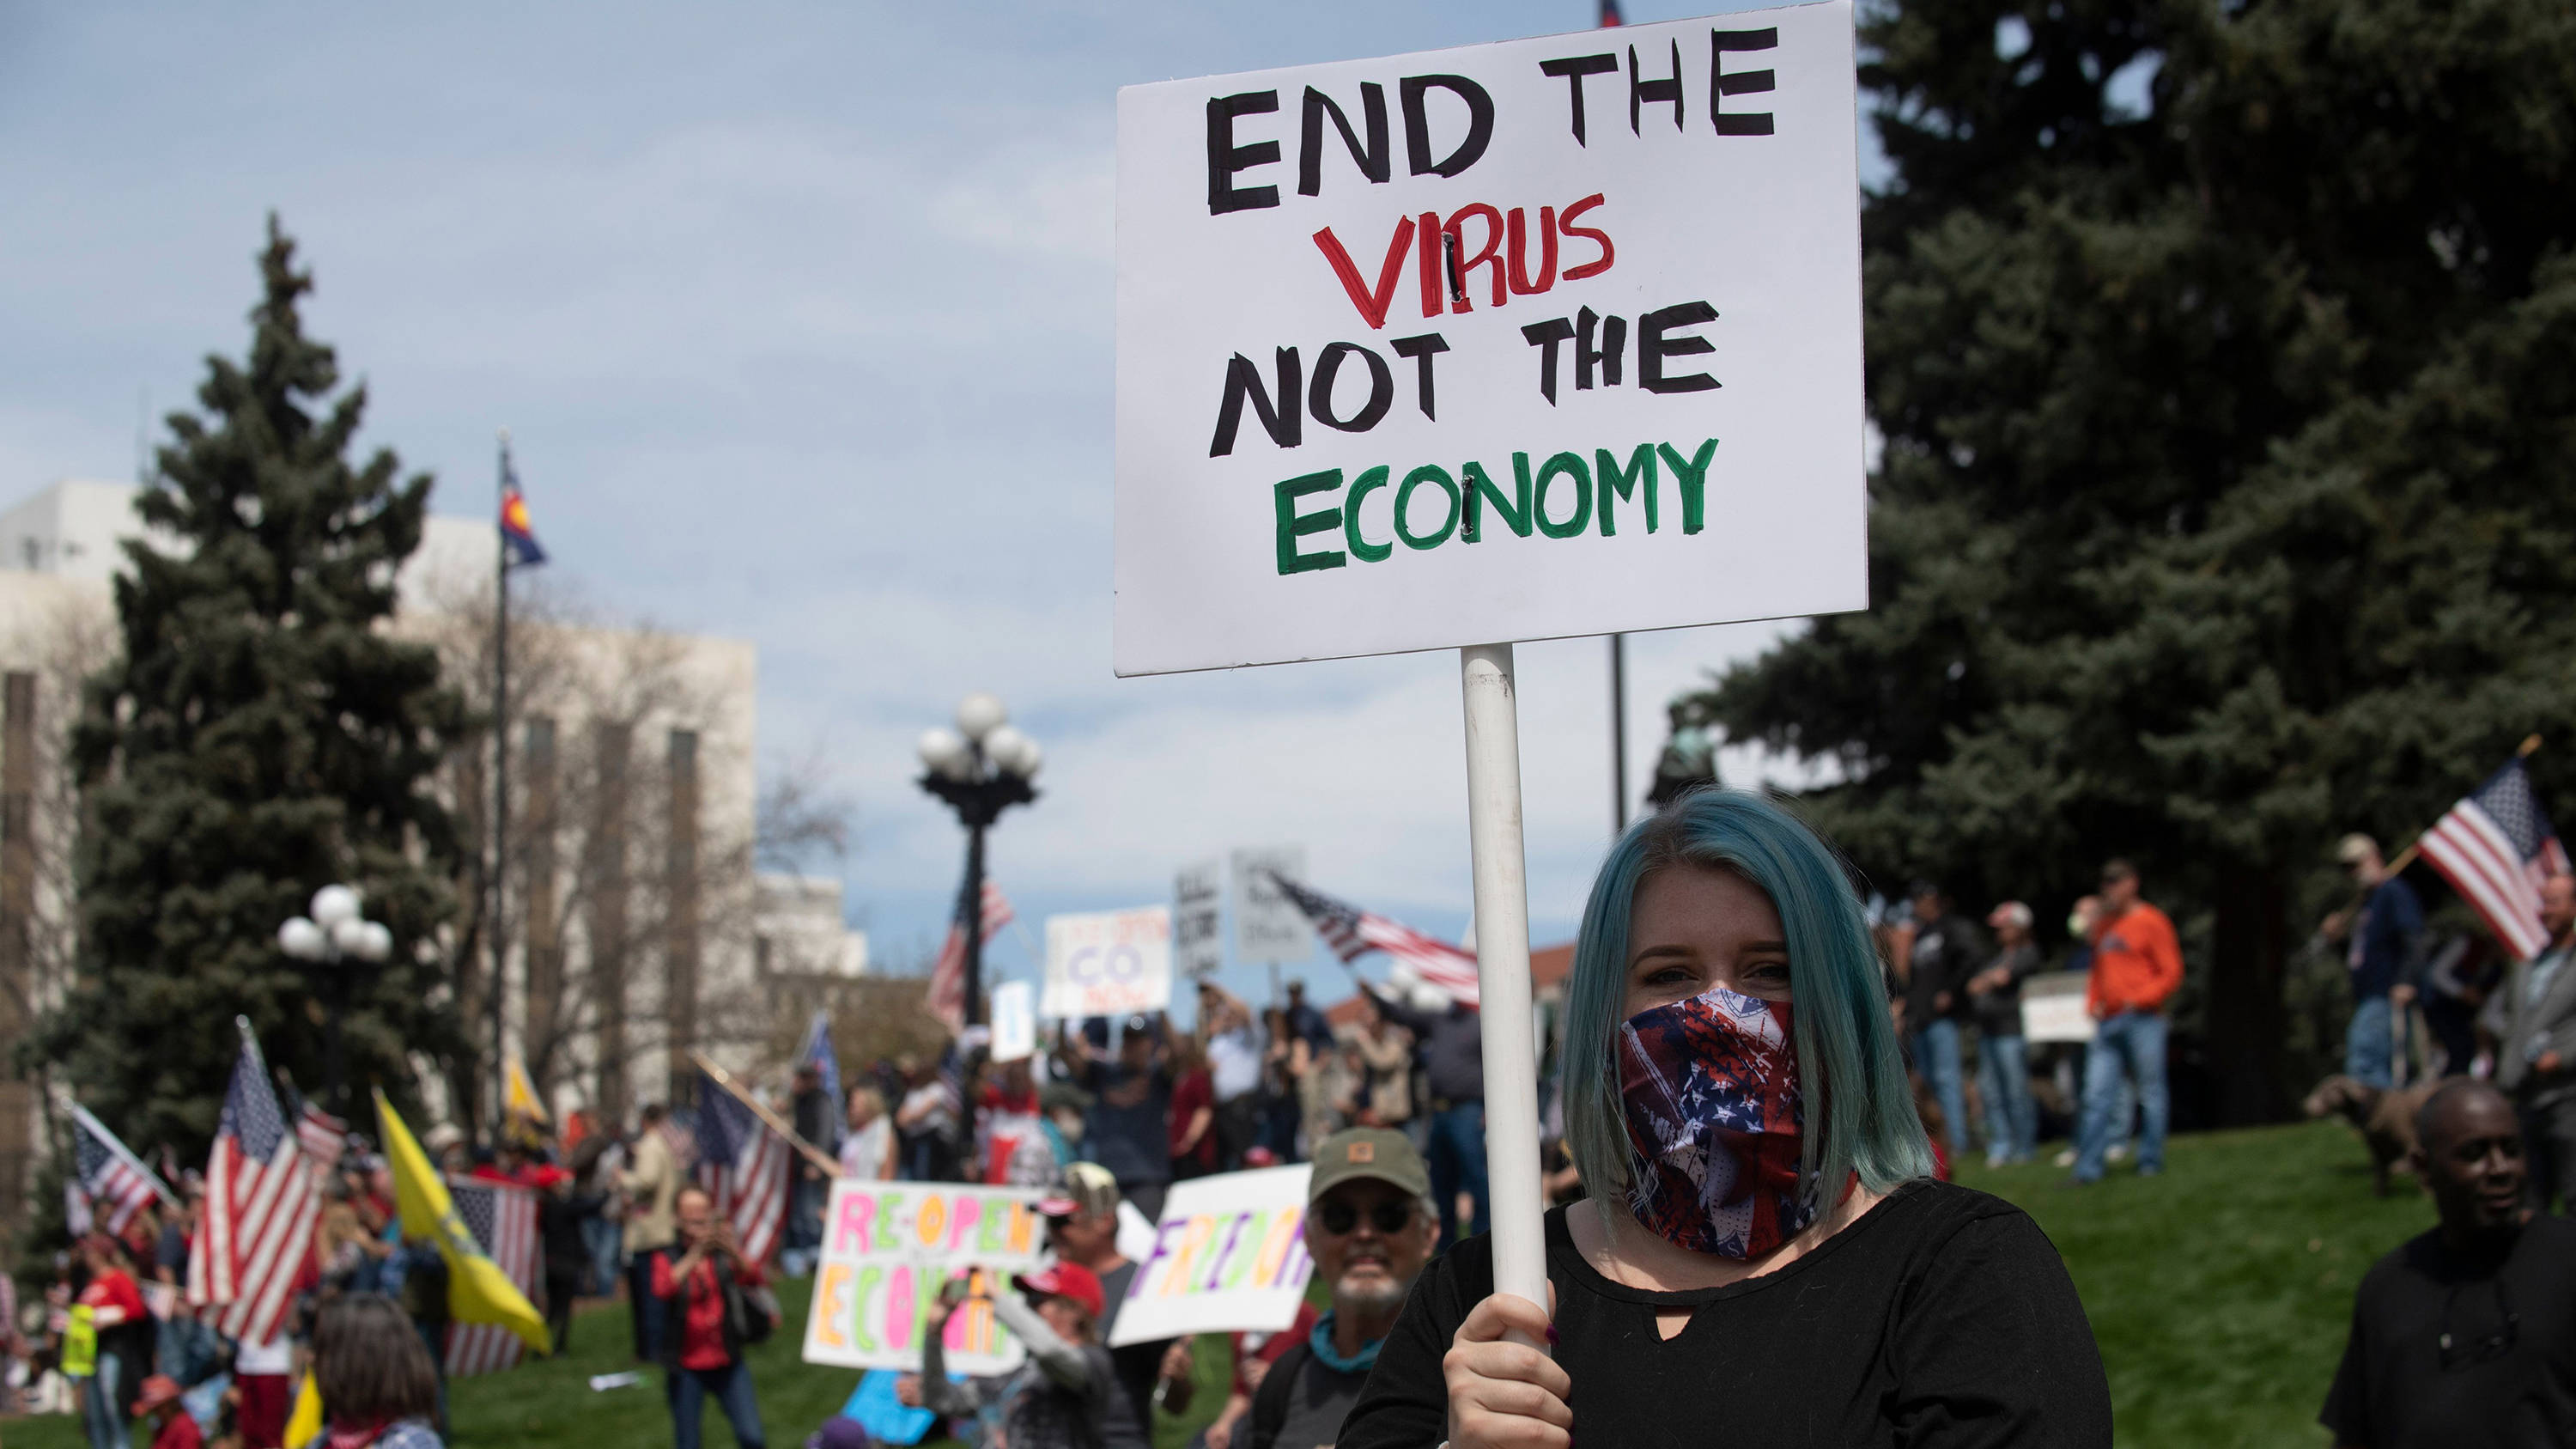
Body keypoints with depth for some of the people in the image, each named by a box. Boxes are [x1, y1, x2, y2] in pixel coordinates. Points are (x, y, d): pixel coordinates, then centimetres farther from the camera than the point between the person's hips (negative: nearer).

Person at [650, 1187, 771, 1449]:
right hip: (687, 1368, -1)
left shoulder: (723, 1253, 4)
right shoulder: (667, 1258, 0)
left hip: (727, 1365, 1)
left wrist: (733, 1251, -34)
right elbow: (662, 1290, -21)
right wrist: (695, 1256, -34)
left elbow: (753, 1279, -14)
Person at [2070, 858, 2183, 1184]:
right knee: (2097, 1095, -1)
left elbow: (2171, 972, -5)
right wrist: (2093, 1003, 9)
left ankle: (2150, 1160, 7)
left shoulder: (2150, 922, -2)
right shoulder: (2103, 925, 18)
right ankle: (2088, 1167, -2)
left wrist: (2140, 999, -14)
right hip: (2108, 1022, 6)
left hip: (2142, 1020, -6)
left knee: (2150, 1094, -1)